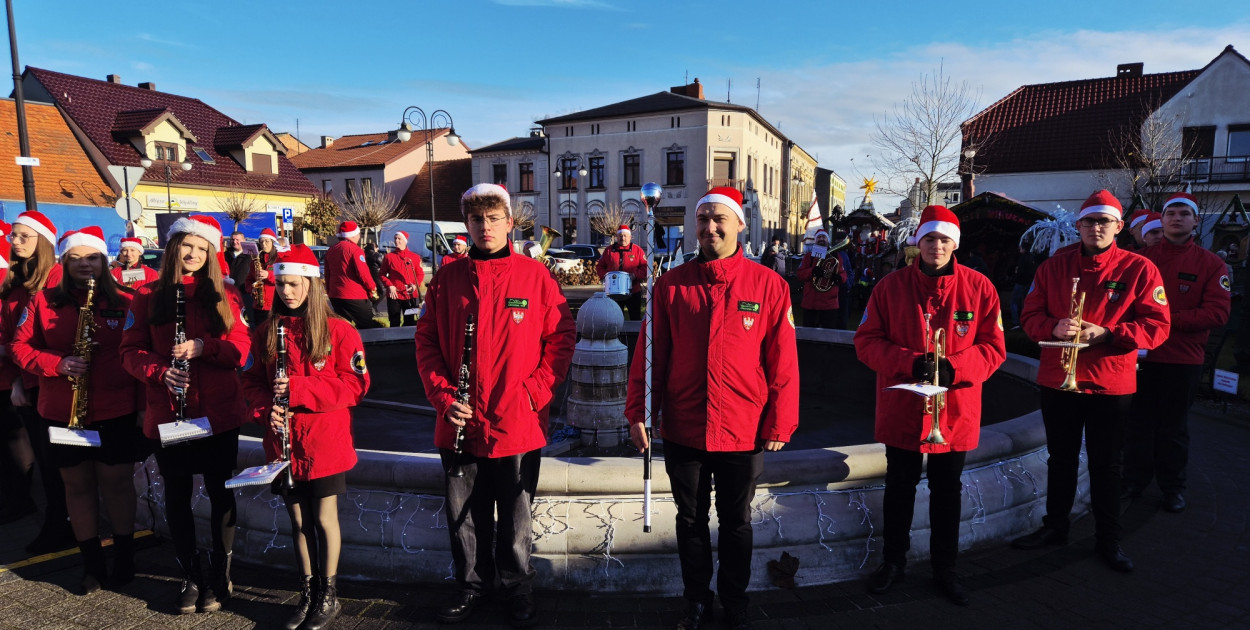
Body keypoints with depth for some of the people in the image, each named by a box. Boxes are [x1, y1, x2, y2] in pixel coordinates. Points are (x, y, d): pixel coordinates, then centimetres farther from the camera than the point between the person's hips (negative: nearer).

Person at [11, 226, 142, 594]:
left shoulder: (125, 302, -3)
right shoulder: (44, 301, 4)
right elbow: (20, 345, 2)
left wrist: (141, 397, -13)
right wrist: (56, 364, -16)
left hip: (116, 411, -3)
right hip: (62, 412, 3)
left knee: (116, 482, 6)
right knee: (77, 484, 11)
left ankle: (124, 558, 22)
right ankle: (92, 564, 23)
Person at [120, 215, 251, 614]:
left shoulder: (224, 295, 3)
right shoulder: (149, 296, 4)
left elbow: (240, 349, -2)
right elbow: (130, 351, 2)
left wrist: (202, 347, -20)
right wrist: (160, 371, -17)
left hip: (218, 414, -1)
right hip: (167, 414, 1)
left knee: (220, 493, 7)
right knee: (177, 497, 11)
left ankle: (219, 576, 23)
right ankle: (191, 577, 27)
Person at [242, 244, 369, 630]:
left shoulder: (338, 330, -8)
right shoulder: (266, 332, 5)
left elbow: (354, 384, -11)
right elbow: (252, 381, 9)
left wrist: (299, 389, -20)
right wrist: (266, 409, -11)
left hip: (326, 442, -4)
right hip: (283, 443, 4)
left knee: (325, 518, 7)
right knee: (298, 520, 15)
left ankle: (329, 595, 24)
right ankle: (307, 594, 31)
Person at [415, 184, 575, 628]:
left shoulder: (535, 275, -4)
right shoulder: (447, 278, 2)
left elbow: (560, 338, -2)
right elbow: (426, 340, 6)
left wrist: (534, 391, -10)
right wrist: (442, 395, -5)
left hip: (518, 425, -2)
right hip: (460, 425, 2)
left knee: (515, 517, 13)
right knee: (465, 515, 17)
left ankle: (517, 587, 35)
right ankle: (473, 583, 39)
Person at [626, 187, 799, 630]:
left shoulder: (768, 285, -6)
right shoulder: (671, 285, -2)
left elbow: (783, 361, -4)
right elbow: (650, 354, -1)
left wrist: (779, 423, -5)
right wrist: (638, 412, -4)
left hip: (744, 432, -1)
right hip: (682, 430, 1)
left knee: (736, 521, 17)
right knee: (691, 520, 17)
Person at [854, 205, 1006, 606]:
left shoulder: (979, 288, -3)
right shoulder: (891, 286, -5)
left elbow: (993, 348, -3)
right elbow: (867, 341, -6)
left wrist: (955, 368, -21)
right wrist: (909, 362, -22)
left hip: (955, 412, 1)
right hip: (901, 409, 0)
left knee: (947, 491, 15)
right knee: (899, 488, 14)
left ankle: (944, 568, 33)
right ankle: (894, 561, 32)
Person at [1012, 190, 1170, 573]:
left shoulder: (1139, 269, -4)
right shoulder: (1055, 266, 2)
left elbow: (1157, 326, -7)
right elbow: (1030, 316, 2)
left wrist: (1106, 333, -21)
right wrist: (1054, 327, -19)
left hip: (1111, 385, -2)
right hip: (1057, 381, 2)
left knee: (1106, 465, 10)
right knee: (1061, 458, 16)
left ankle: (1108, 540, 27)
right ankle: (1054, 527, 31)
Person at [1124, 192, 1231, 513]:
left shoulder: (1211, 264, -2)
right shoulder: (1142, 257, 2)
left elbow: (1217, 313, -9)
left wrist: (1169, 319, -19)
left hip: (1183, 360, -1)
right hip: (1141, 356, 1)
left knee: (1174, 427, 10)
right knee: (1139, 422, 10)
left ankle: (1173, 487, 25)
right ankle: (1134, 479, 24)